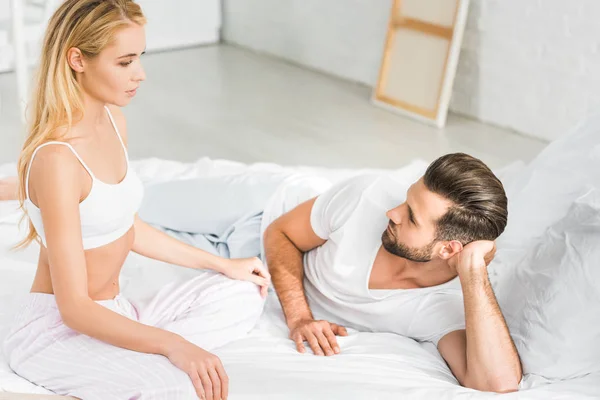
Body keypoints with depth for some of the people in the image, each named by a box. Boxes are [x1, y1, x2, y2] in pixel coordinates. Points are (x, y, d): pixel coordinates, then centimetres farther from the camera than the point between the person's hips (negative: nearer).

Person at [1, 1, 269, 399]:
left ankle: (126, 358, -7)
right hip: (58, 332, -9)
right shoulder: (56, 158, -26)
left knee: (241, 297, 5)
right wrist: (171, 345, -34)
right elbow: (74, 307, -25)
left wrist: (222, 265, 13)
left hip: (111, 315, 9)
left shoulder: (114, 120, 2)